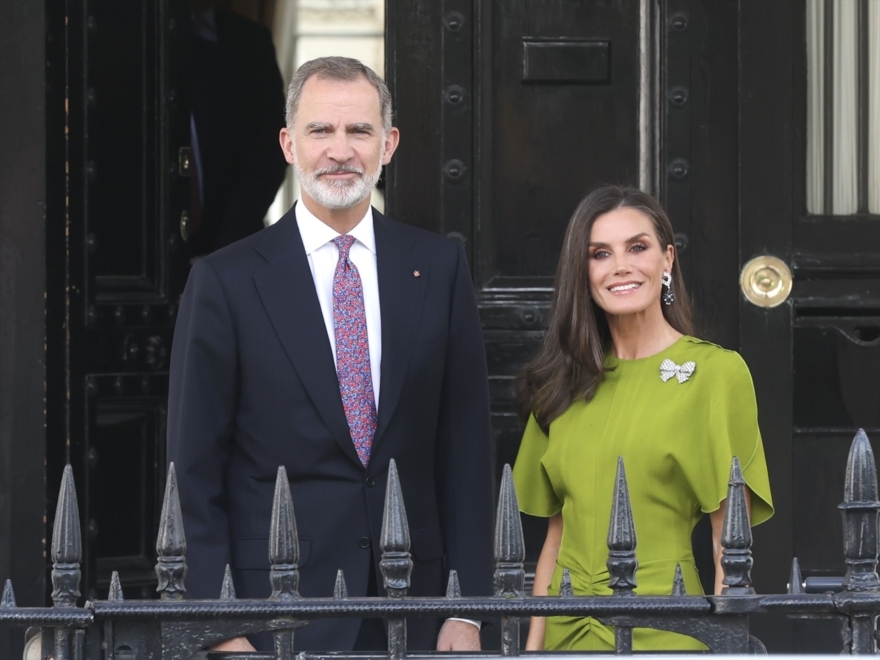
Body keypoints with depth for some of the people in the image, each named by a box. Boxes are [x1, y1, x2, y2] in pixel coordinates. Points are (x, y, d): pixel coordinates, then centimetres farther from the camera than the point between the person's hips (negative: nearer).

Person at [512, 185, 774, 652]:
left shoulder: (717, 372, -5)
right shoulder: (564, 385, 9)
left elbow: (729, 545, -7)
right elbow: (556, 536, 12)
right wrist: (534, 645, 4)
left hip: (662, 631, -4)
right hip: (570, 632, 4)